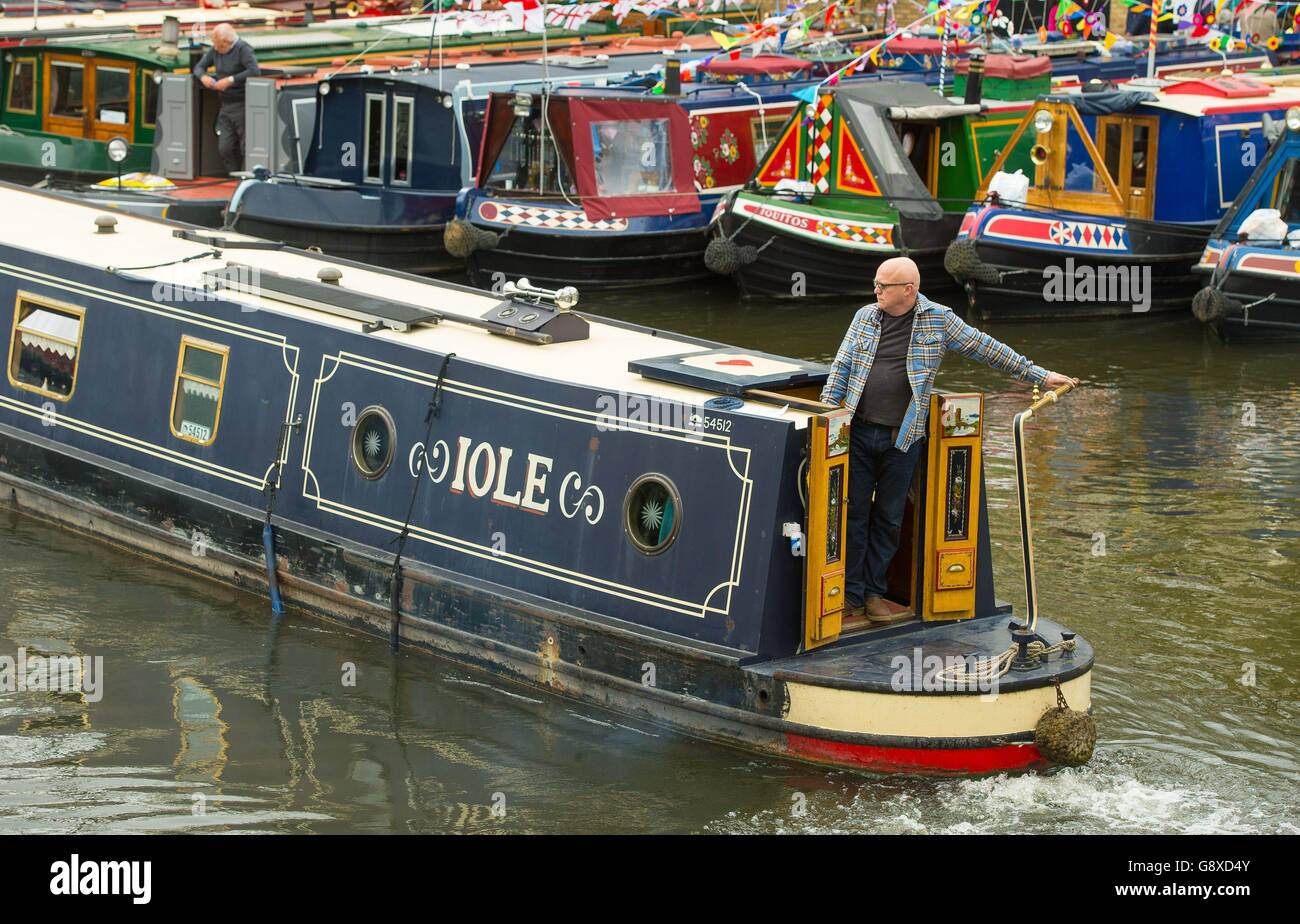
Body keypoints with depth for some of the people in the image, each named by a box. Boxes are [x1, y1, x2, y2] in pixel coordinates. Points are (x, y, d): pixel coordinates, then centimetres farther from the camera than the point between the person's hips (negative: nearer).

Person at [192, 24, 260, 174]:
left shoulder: (243, 49, -14)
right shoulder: (215, 50, 7)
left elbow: (255, 71, -27)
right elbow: (199, 66, 16)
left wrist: (230, 80, -27)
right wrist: (203, 76, -8)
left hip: (242, 105, -7)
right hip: (225, 105, 7)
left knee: (246, 148, -6)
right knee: (225, 148, 4)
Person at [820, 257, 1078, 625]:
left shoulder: (938, 320, 0)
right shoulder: (865, 317, 5)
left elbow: (985, 349, 4)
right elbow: (841, 368, 9)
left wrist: (1039, 375, 4)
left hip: (902, 439, -1)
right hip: (858, 432, 1)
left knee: (889, 519, 6)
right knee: (853, 513, 0)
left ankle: (874, 593, 17)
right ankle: (851, 595, 7)